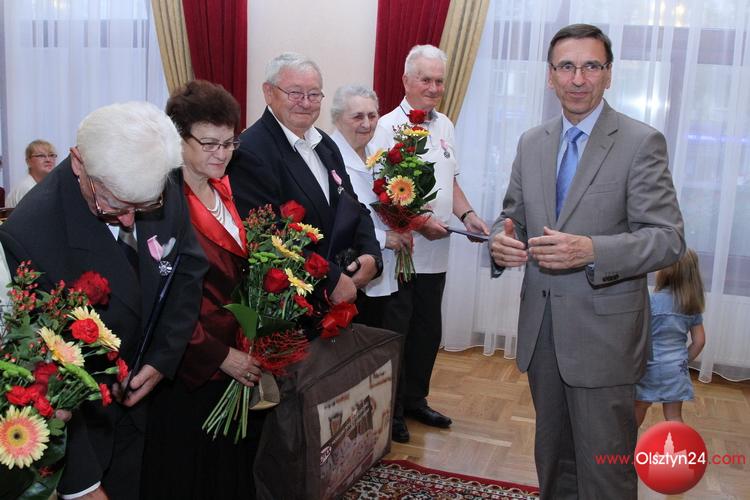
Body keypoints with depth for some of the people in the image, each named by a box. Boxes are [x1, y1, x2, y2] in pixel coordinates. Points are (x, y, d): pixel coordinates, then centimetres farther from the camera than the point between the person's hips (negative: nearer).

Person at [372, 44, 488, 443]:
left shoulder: (444, 126, 12)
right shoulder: (389, 127, -11)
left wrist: (466, 214, 2)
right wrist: (419, 221, -25)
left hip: (435, 254, 7)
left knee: (428, 332, 17)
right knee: (395, 334, 4)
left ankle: (415, 400, 34)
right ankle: (390, 411, 19)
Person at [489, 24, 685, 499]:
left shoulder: (642, 142, -10)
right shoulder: (531, 143, 7)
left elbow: (668, 238, -14)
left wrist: (592, 251, -30)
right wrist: (502, 239, -10)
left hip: (603, 330, -5)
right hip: (541, 326, 5)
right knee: (553, 453, 22)